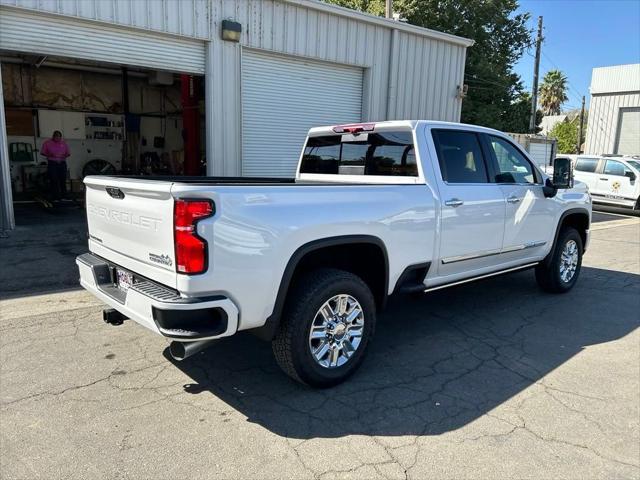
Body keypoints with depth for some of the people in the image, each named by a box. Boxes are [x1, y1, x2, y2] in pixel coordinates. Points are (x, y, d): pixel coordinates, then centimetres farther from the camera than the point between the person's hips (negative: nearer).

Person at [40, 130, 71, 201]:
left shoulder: (64, 143, 11)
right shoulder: (47, 143, 3)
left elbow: (68, 153, 15)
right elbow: (42, 153, 4)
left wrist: (64, 155, -7)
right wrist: (50, 155, -13)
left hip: (62, 163, 3)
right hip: (52, 163, -2)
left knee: (63, 180, 0)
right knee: (54, 180, -7)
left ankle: (63, 195, 9)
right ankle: (55, 196, -3)